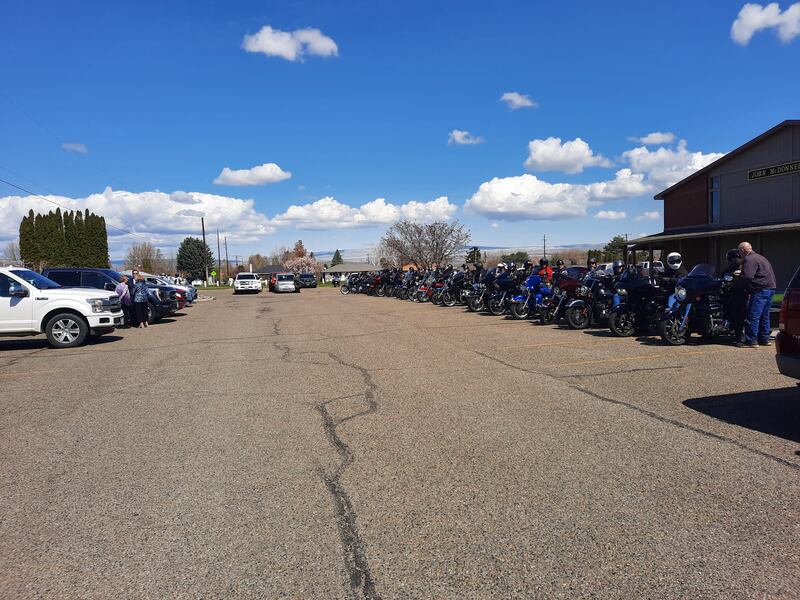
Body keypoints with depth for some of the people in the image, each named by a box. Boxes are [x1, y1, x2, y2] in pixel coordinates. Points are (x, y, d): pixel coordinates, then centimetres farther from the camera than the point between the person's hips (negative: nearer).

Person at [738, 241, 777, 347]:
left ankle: (751, 341, -10)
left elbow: (748, 277, -22)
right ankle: (764, 339, 21)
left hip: (761, 290, -10)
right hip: (771, 288, 10)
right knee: (764, 315, 16)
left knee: (753, 316, -9)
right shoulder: (759, 257, 21)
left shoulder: (749, 260, -11)